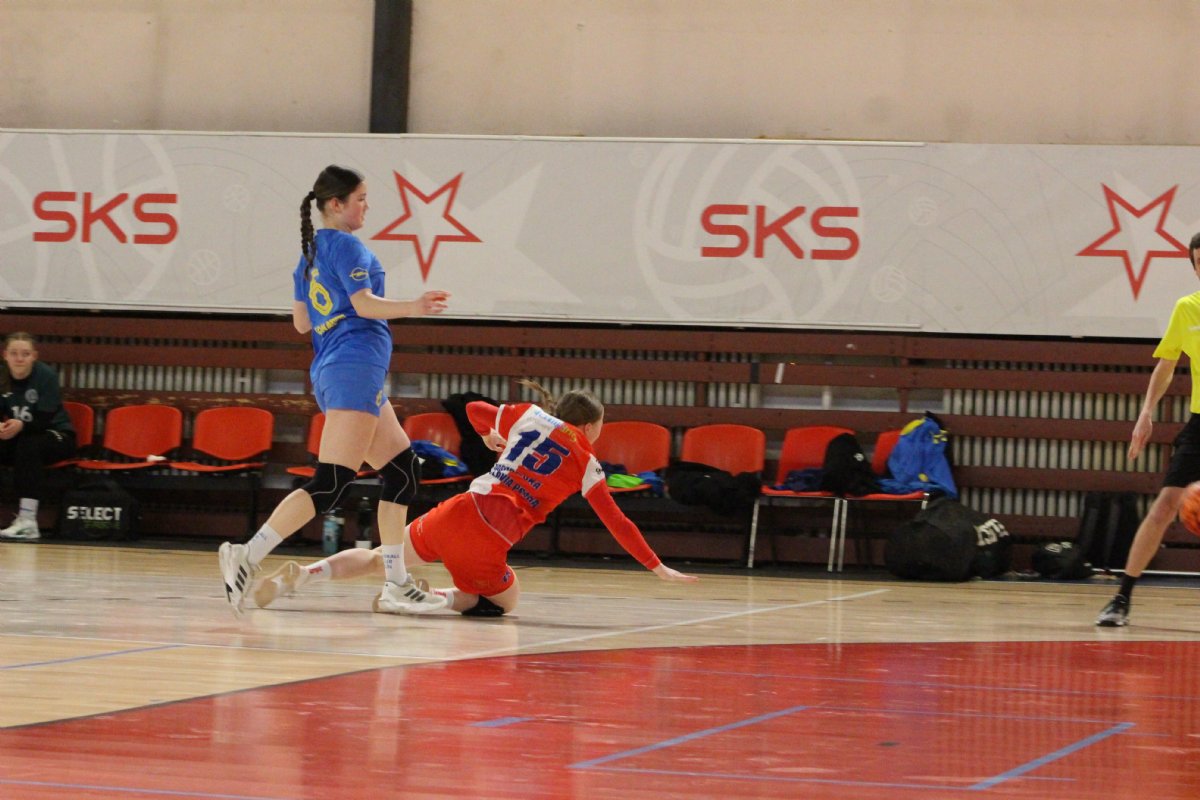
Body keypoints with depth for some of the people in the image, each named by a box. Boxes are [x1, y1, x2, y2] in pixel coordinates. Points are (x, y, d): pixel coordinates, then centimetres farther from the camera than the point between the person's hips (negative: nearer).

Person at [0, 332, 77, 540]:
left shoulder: (46, 375, -18)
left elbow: (45, 419, -23)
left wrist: (21, 425, -43)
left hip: (57, 435, -5)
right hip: (20, 437, 5)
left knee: (29, 445, -36)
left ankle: (27, 520, -41)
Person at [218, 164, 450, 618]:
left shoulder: (309, 253, 19)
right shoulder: (345, 245, -6)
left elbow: (301, 322, 21)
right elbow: (364, 303, -17)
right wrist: (412, 308, -24)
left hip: (327, 370, 10)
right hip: (356, 365, -10)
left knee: (401, 466, 13)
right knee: (331, 482, -17)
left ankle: (396, 585, 9)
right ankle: (248, 557, -27)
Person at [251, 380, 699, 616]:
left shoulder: (531, 417, 15)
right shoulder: (587, 465, 9)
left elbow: (474, 410, 21)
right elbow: (618, 523, 11)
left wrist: (490, 437, 41)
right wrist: (657, 568, 18)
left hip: (458, 512, 4)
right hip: (490, 543, -4)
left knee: (382, 558, 21)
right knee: (505, 601, 23)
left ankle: (300, 576, -5)